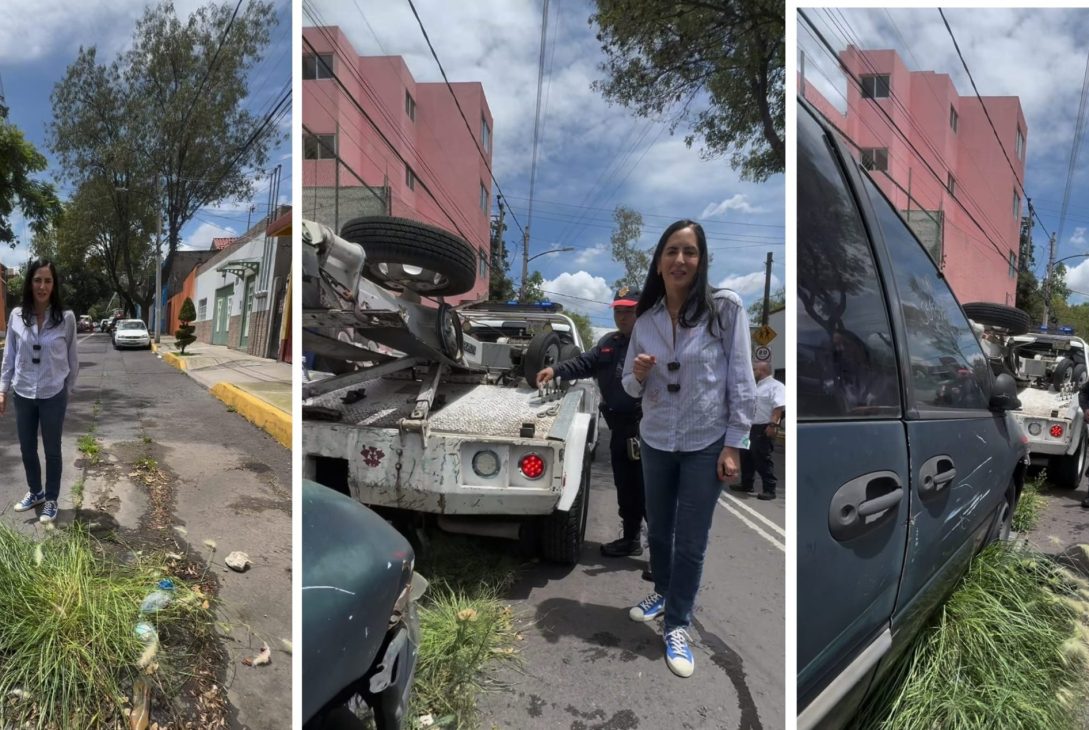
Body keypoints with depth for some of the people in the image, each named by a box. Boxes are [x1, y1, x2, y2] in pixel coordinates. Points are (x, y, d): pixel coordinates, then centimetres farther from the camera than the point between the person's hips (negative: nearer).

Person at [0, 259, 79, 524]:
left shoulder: (66, 317, -11)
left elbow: (71, 358, -1)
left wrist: (67, 388, 5)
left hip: (53, 396, -3)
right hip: (23, 395, 3)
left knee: (52, 450, 10)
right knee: (27, 449, 16)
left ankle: (51, 499, 25)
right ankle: (35, 492, 37)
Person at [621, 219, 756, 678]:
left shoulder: (726, 308, -12)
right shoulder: (645, 318, 0)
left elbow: (741, 381, -9)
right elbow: (631, 388, 7)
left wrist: (734, 444, -11)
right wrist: (637, 375, -16)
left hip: (706, 443, -4)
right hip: (655, 441, 4)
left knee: (691, 540, 6)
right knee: (657, 529, 20)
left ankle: (677, 626, 25)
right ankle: (663, 592, 45)